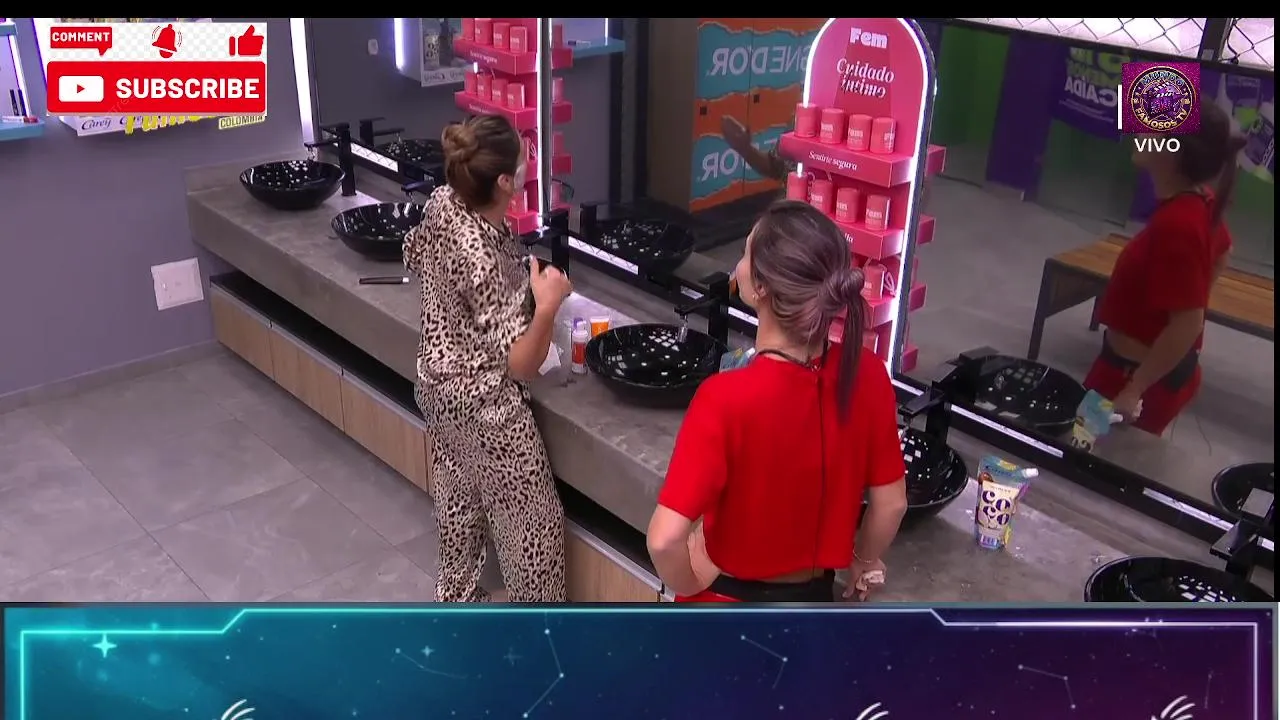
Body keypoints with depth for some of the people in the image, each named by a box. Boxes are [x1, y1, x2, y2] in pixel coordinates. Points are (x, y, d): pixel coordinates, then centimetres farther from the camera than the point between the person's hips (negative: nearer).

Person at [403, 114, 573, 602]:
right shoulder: (485, 262, -34)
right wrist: (547, 306, -39)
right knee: (533, 521, 10)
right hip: (485, 405, -9)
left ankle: (456, 596, 48)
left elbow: (414, 258, 12)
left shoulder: (442, 203, -11)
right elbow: (520, 364, -28)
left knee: (459, 501, 28)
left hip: (439, 383, 9)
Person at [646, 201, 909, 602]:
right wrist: (865, 562, 15)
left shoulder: (728, 399, -32)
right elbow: (891, 501, -4)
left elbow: (665, 538, -33)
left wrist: (690, 583, -12)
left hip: (729, 603, -4)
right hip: (811, 600, 4)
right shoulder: (866, 376, -17)